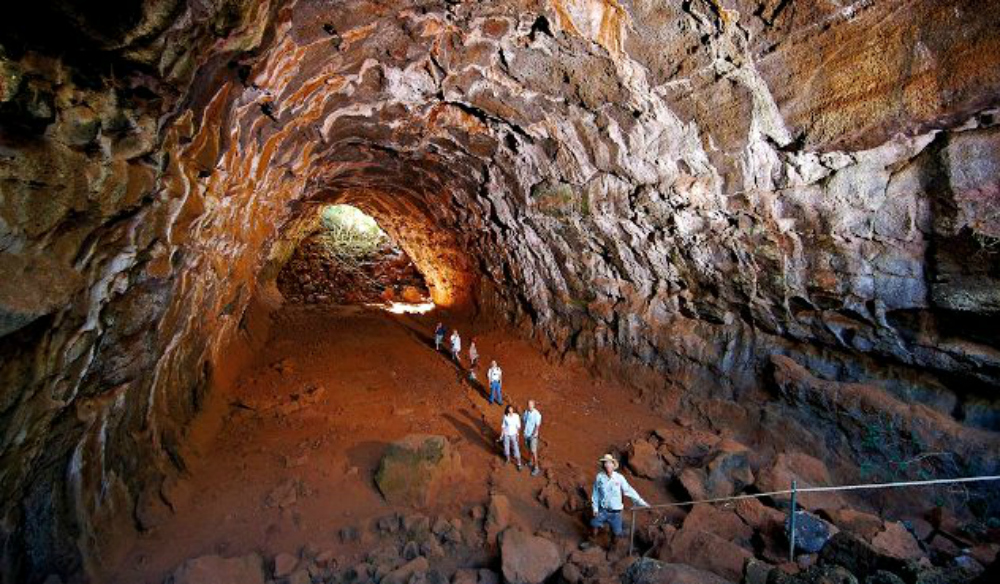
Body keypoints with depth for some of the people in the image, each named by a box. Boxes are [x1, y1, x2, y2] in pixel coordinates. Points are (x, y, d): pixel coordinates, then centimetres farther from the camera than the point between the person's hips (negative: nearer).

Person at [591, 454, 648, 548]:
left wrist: (642, 503, -7)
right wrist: (595, 508, -5)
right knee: (595, 526, -1)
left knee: (616, 533, 5)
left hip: (615, 512, 0)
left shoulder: (619, 478, -10)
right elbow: (595, 493, -3)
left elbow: (629, 491, -6)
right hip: (602, 510, 0)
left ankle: (612, 547, 34)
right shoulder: (599, 477, -10)